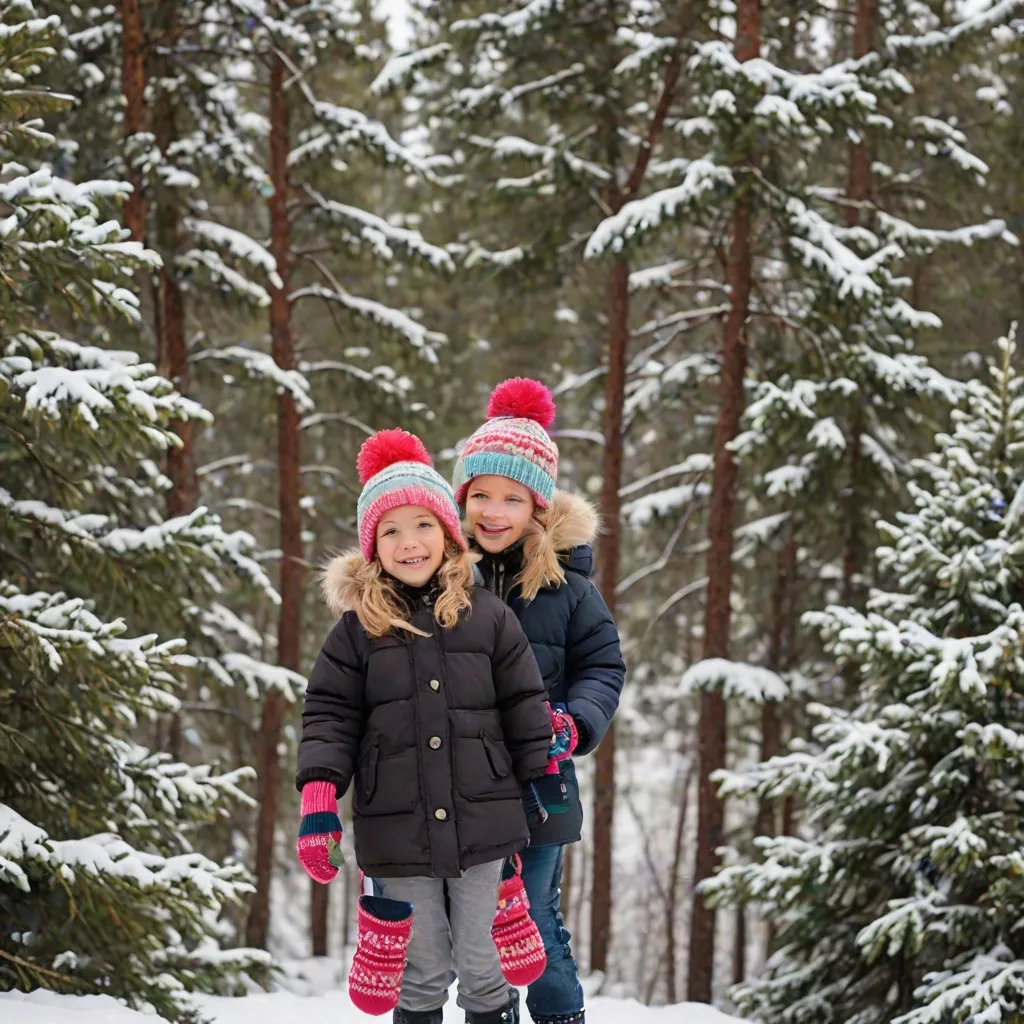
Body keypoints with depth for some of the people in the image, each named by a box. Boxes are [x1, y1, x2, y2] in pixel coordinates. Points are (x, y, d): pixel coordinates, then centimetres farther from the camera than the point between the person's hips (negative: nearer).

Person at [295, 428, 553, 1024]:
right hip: (398, 833, 0)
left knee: (483, 965, 8)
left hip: (483, 825, 0)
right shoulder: (358, 626, 3)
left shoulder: (488, 616, 3)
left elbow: (524, 708, 5)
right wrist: (320, 797, -11)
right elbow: (330, 714, 1)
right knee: (420, 969, 9)